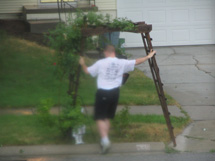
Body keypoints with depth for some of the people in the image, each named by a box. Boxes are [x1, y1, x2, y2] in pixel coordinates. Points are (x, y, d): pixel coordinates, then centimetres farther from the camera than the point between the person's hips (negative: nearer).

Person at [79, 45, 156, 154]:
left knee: (100, 117, 0)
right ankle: (104, 141, 21)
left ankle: (105, 139, -18)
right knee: (107, 117, 18)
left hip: (102, 93, -4)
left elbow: (87, 71, 3)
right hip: (115, 93, 4)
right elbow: (136, 62, 6)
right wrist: (148, 57, 19)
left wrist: (82, 64, 22)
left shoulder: (101, 63, -7)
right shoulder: (122, 63, 0)